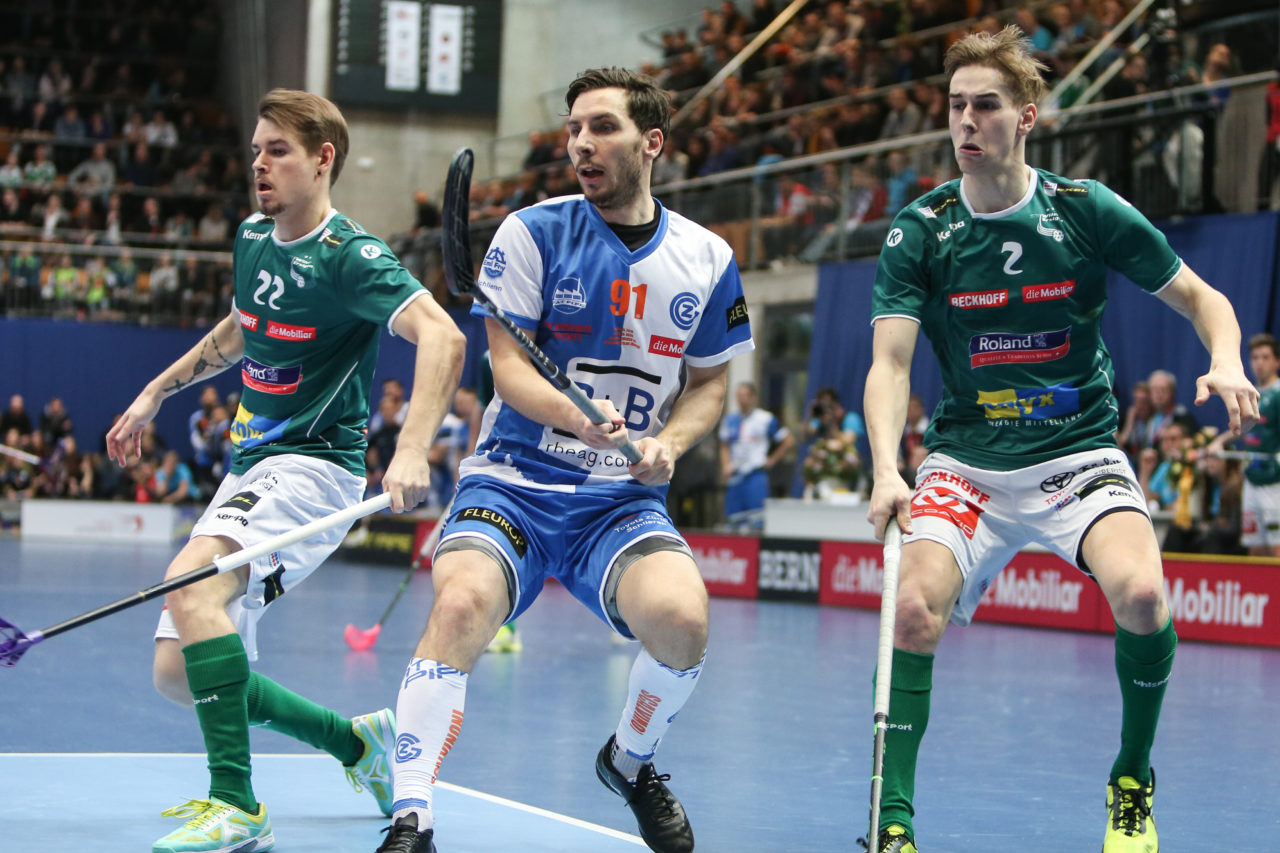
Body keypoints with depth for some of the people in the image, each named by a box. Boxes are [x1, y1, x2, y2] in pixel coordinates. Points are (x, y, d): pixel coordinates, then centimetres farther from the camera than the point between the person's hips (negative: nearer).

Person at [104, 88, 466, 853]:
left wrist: (412, 451, -41)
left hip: (315, 466, -8)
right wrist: (156, 393, 31)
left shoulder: (349, 257, -14)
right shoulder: (253, 238, 11)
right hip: (252, 466, 8)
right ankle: (360, 741, 22)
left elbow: (442, 336, -28)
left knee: (193, 585, -33)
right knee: (180, 674, 3)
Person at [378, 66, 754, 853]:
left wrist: (667, 444, -7)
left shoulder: (706, 259, 4)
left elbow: (710, 383, 14)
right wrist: (577, 417, -28)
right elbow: (509, 366, -8)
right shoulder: (533, 232, -4)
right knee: (461, 605, -31)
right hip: (514, 482, -2)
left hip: (624, 500, 2)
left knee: (682, 618, -26)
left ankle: (631, 762, 8)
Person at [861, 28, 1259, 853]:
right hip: (966, 460, 1)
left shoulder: (1088, 210, -6)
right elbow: (890, 360, -11)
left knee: (1142, 593, -26)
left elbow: (1201, 297, 4)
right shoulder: (919, 232, -5)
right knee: (915, 609, -24)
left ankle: (1132, 779, 2)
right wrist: (887, 468, -28)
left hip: (1079, 453, -1)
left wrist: (1227, 363, -17)